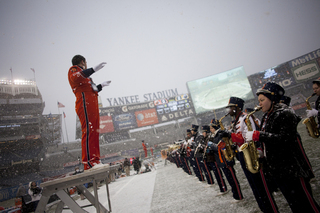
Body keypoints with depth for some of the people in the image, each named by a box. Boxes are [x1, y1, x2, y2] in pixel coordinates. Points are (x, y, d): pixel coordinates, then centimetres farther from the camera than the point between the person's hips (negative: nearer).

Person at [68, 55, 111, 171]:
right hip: (85, 103, -10)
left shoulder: (84, 75, 33)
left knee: (94, 131, 2)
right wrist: (93, 69, -23)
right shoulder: (74, 69, 7)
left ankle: (95, 160, 0)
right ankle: (89, 162, -23)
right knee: (89, 130, -18)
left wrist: (101, 85, 44)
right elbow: (75, 77, -18)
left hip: (92, 105, 10)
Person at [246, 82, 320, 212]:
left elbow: (284, 139, -26)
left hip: (291, 168, -8)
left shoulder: (285, 114, -14)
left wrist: (257, 135, -28)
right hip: (276, 169, 8)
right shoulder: (266, 117, 12)